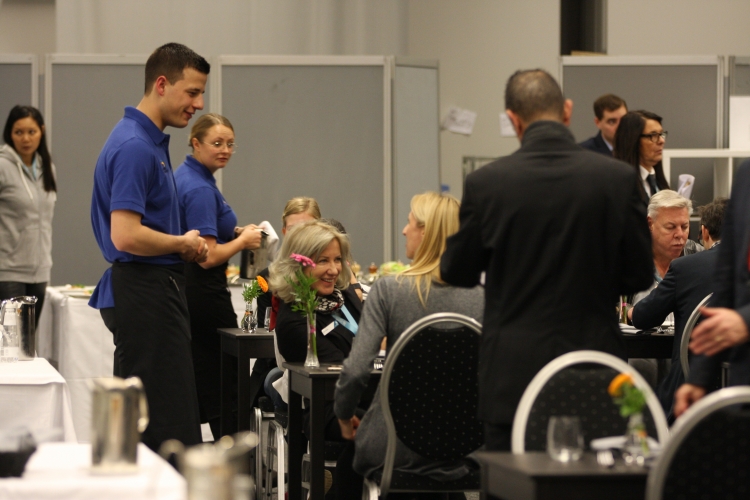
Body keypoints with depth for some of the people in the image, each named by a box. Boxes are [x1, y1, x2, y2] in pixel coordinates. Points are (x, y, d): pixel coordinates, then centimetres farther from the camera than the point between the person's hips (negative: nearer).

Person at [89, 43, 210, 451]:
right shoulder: (135, 147, -17)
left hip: (155, 291, 11)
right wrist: (183, 243, -10)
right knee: (167, 431, -11)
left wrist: (186, 245, 12)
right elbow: (126, 236, -26)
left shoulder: (150, 141, 16)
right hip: (146, 293, -11)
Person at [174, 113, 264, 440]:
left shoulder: (185, 176, 12)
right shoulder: (200, 188, -19)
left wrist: (234, 231, 14)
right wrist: (244, 240, -8)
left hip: (183, 289, 10)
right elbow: (208, 256, -25)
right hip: (203, 293, -10)